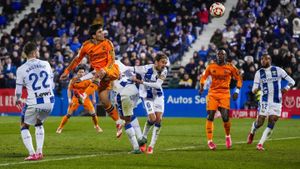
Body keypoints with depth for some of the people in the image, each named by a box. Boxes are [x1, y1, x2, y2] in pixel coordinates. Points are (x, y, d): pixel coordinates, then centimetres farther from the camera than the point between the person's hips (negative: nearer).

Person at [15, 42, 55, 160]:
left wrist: (18, 100, 23)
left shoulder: (21, 69, -4)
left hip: (34, 103, -3)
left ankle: (32, 154, 1)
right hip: (49, 101, 3)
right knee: (39, 124, 28)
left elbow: (18, 91, 1)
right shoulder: (46, 64, 5)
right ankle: (39, 152, 17)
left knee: (24, 127, 17)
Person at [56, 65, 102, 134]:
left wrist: (94, 99, 4)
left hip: (85, 98, 1)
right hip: (76, 98, -1)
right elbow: (69, 89, -2)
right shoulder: (73, 80, -10)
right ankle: (60, 127, 4)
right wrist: (69, 99, -10)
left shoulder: (88, 80, -7)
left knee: (93, 113, -6)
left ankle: (96, 126, 18)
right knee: (69, 114, -8)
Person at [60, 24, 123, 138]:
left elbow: (111, 61, -16)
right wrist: (67, 71, 10)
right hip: (101, 74, 4)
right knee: (104, 100, -6)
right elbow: (77, 59, 12)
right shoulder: (86, 46, 0)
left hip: (111, 70, -4)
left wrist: (104, 70, -34)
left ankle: (84, 96, -53)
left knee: (98, 75, -37)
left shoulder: (107, 43, -9)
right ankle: (118, 122, 8)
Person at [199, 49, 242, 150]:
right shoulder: (211, 67, 3)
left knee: (225, 117, -11)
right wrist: (201, 86, 1)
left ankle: (228, 136, 17)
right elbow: (204, 77, 17)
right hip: (212, 93, 1)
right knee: (210, 117, -7)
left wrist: (237, 91, 2)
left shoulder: (230, 68, 0)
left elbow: (239, 79, 10)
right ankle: (209, 141, -1)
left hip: (225, 94, -1)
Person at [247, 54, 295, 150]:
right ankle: (252, 133, 32)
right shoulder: (259, 73, 5)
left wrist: (286, 88, -14)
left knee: (271, 124, -8)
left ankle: (260, 144, -2)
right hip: (264, 101, 0)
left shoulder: (278, 70, 2)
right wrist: (255, 90, -21)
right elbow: (254, 90, 3)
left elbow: (291, 81, 6)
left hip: (277, 101, 0)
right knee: (260, 122, -2)